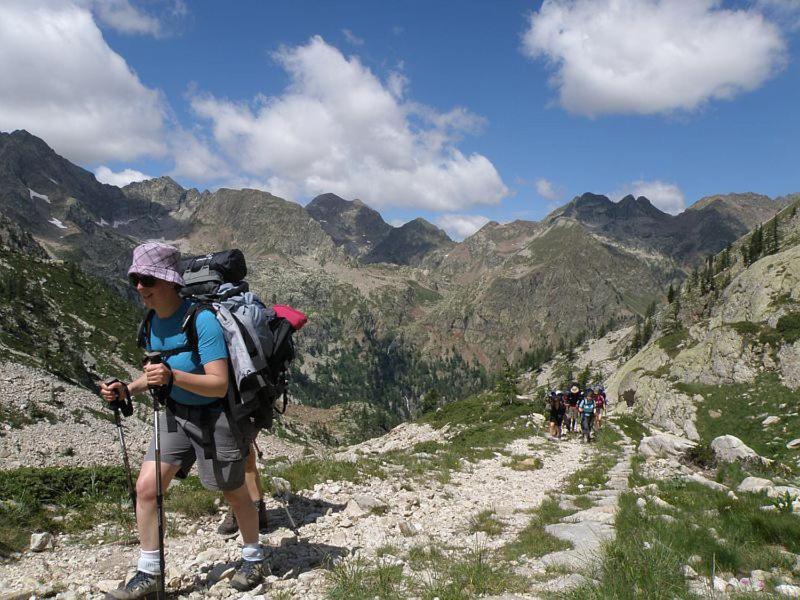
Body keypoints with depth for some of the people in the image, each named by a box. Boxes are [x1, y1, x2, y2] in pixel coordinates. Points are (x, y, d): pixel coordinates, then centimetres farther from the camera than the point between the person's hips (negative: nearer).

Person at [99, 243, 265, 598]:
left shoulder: (202, 319, -26)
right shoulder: (154, 322, -2)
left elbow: (219, 385, -28)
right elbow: (156, 373, 12)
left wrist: (173, 376, -41)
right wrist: (126, 389, -6)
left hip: (214, 416, -6)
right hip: (175, 414, 7)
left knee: (235, 494, 11)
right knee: (146, 487, 0)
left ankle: (253, 559, 37)